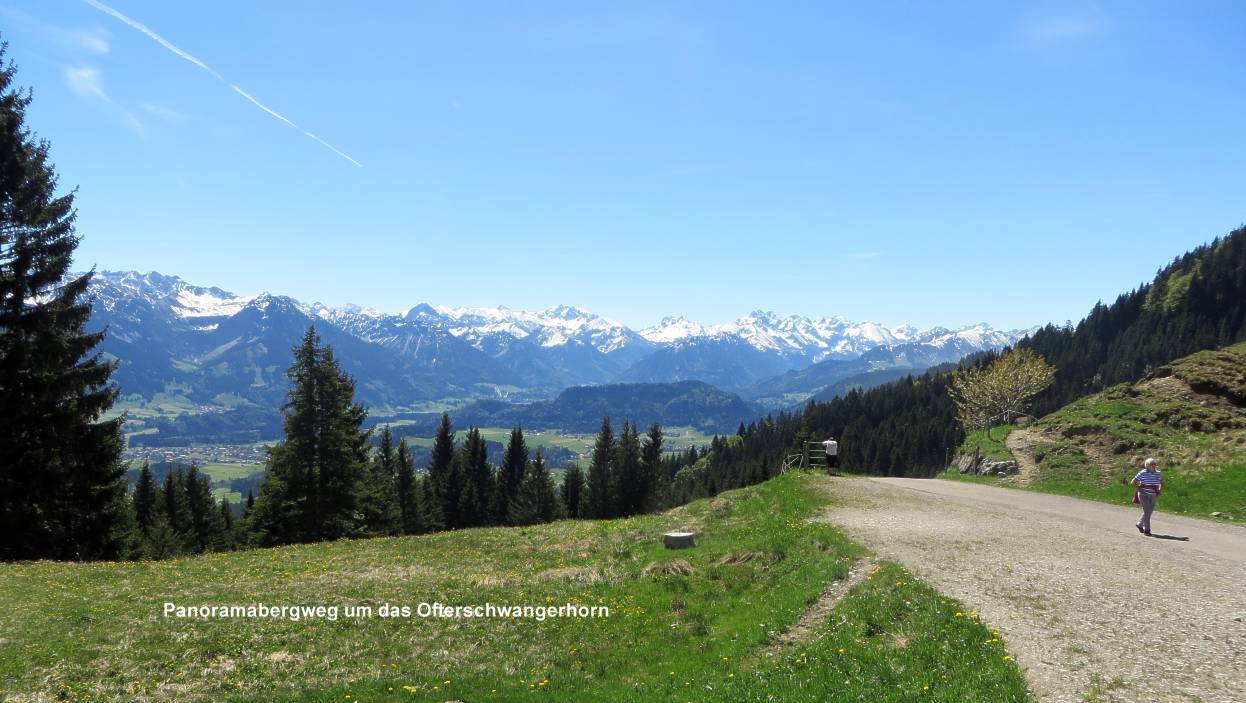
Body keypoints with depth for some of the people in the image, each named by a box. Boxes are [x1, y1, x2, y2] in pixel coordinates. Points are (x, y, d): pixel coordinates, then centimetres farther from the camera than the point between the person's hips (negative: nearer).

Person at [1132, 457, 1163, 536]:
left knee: (1149, 511, 11)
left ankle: (1140, 524, 33)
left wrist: (1160, 491, 8)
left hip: (1152, 496, 6)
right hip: (1144, 495, -5)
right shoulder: (1143, 473, -11)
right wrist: (1138, 490, -11)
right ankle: (1146, 530, -3)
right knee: (1147, 511, -10)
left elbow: (1162, 482, 20)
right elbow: (1134, 482, -5)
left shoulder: (1158, 474, 4)